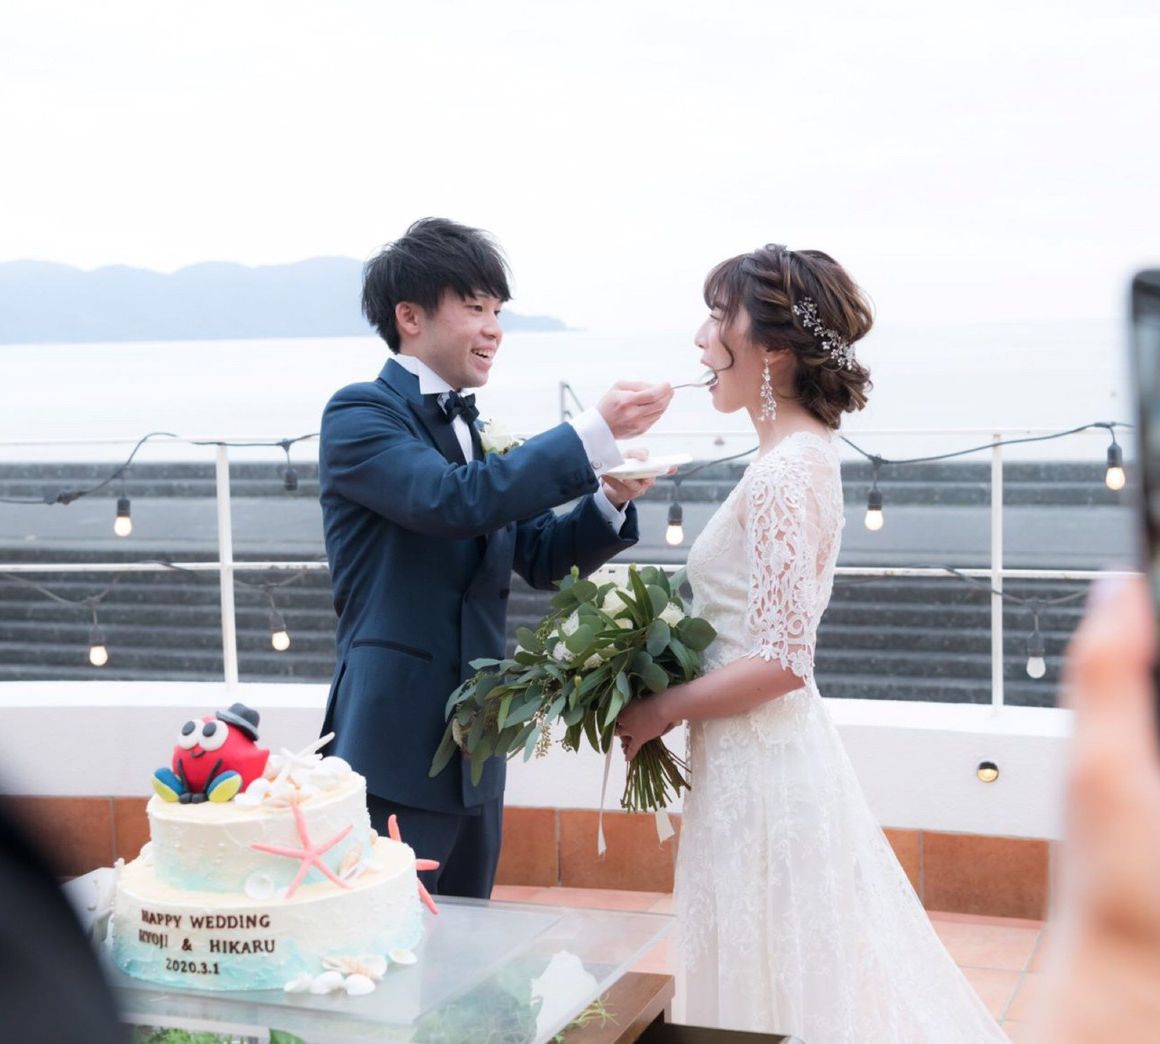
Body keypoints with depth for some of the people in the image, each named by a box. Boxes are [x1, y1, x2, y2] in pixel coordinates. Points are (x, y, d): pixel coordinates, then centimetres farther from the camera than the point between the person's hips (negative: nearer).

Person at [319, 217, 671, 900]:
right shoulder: (359, 414, -9)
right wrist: (595, 435, -26)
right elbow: (452, 499, -26)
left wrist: (611, 501, -6)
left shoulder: (478, 430, 14)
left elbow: (542, 557, 13)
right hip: (397, 753, -8)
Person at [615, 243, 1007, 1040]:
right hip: (772, 751, 9)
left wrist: (661, 710, -12)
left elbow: (780, 662, -22)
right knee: (811, 977, 16)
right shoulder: (806, 454, 9)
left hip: (758, 764, -9)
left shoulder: (782, 475, -19)